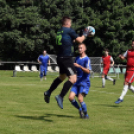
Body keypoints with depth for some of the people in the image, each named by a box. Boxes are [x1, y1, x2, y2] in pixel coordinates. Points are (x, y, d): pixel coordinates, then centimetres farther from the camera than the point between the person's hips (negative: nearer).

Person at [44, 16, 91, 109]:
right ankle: (60, 97, -18)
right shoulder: (69, 30, -8)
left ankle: (48, 92, 33)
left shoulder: (59, 31, 14)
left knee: (62, 77, 27)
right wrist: (85, 34, 12)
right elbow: (79, 40, -6)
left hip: (60, 58, 9)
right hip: (67, 58, -9)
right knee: (73, 79, -11)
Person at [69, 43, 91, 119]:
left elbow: (88, 71, -19)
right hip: (77, 82, 6)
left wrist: (79, 66, -29)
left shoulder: (87, 59, -6)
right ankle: (80, 110, 14)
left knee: (80, 98, -19)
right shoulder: (77, 58, 15)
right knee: (71, 97, -8)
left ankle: (86, 115, -1)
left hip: (85, 82, -6)